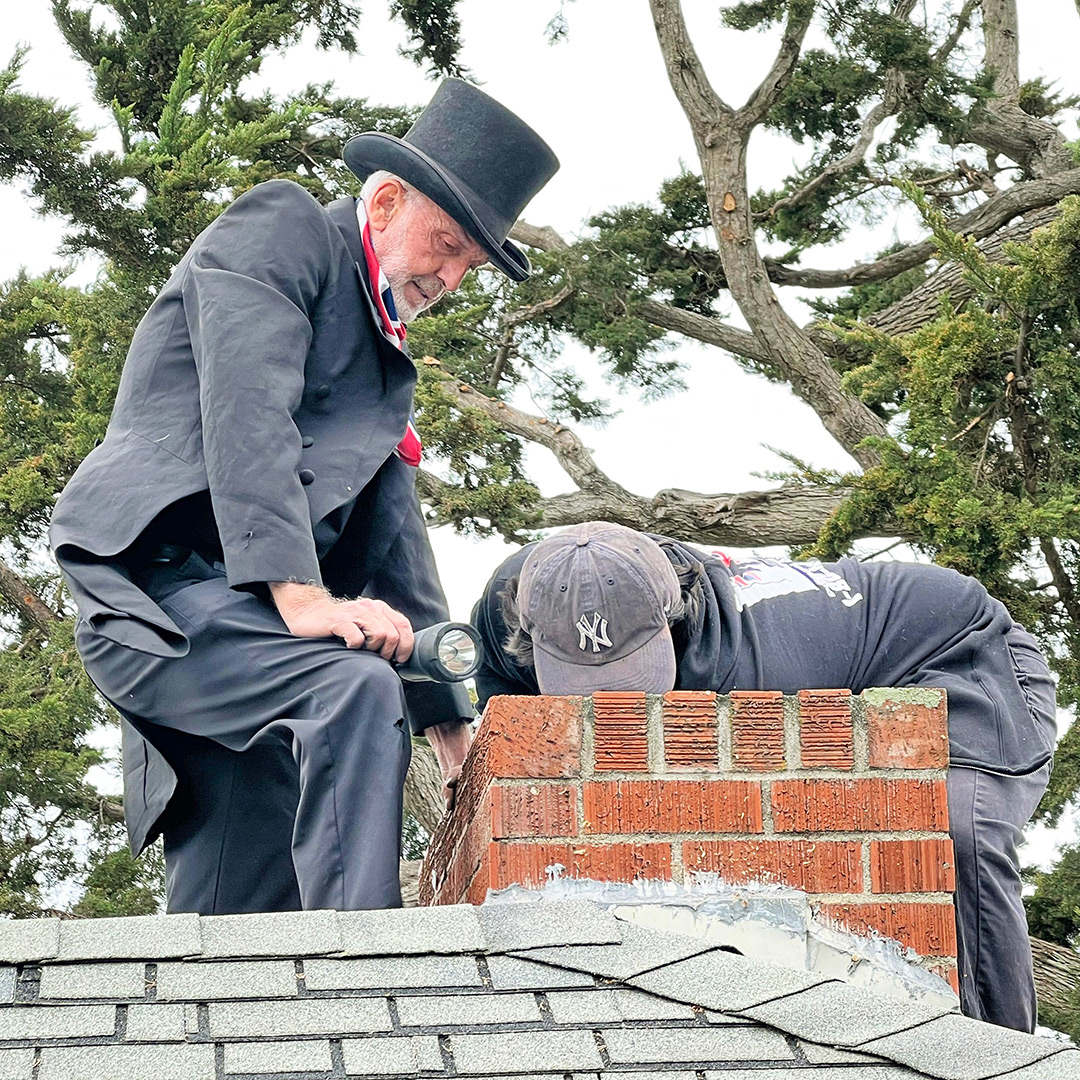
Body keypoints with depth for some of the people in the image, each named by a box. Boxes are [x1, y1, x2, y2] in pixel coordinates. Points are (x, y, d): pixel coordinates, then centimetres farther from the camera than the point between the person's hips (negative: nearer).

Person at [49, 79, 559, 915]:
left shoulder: (385, 359, 27)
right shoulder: (283, 229, 2)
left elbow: (395, 548, 25)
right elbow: (245, 411, -13)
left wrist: (448, 719, 16)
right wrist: (300, 594, -24)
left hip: (237, 612, 9)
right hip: (155, 582, -9)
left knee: (238, 922, -1)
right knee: (353, 691, -32)